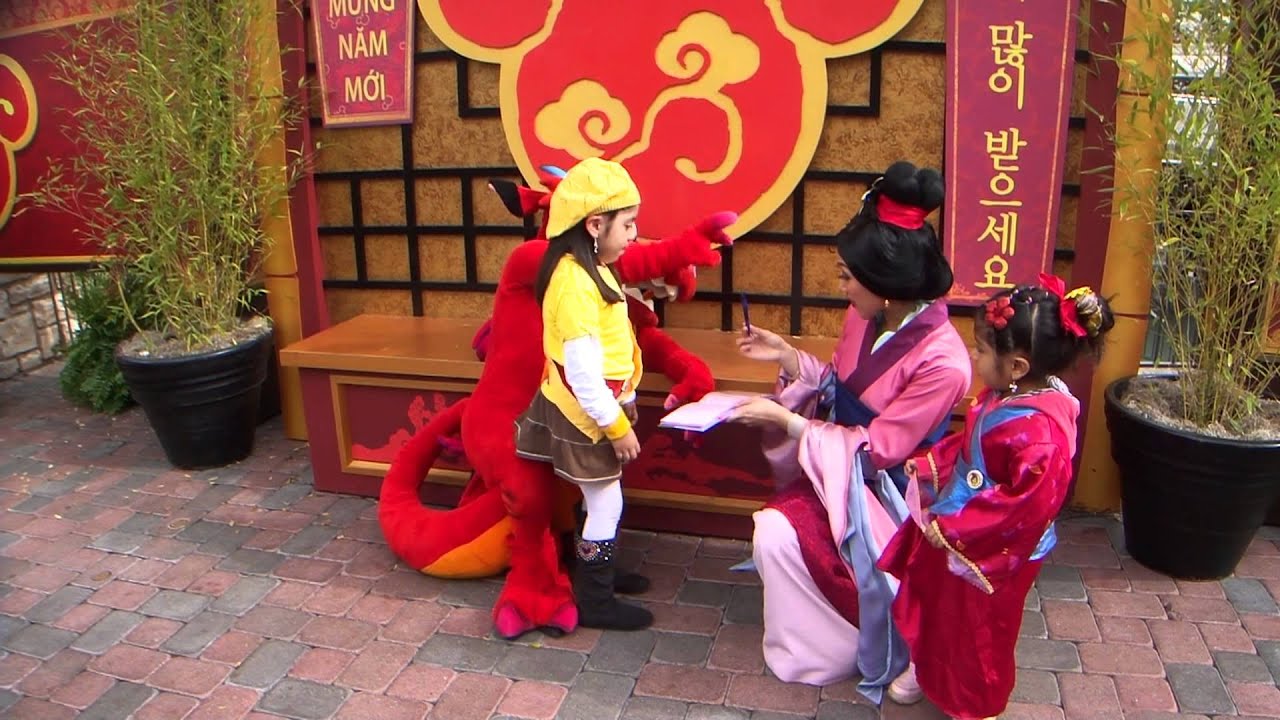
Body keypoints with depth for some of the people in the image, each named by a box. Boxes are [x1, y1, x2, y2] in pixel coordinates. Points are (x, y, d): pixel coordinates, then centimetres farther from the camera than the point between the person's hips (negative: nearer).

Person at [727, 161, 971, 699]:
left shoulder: (942, 363, -27)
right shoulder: (867, 318, -6)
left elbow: (877, 449, -22)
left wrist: (786, 421, -21)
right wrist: (784, 355, -4)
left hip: (879, 490, -7)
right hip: (838, 468, 7)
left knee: (779, 533, -20)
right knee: (774, 531, -9)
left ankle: (816, 653, 7)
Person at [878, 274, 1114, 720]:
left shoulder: (1040, 430, -35)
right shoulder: (1008, 395, -7)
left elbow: (1029, 502, -32)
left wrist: (953, 527, -27)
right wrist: (929, 465, 4)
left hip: (992, 552, -8)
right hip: (956, 526, 9)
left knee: (977, 631, 18)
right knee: (938, 608, 29)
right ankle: (929, 673, 55)